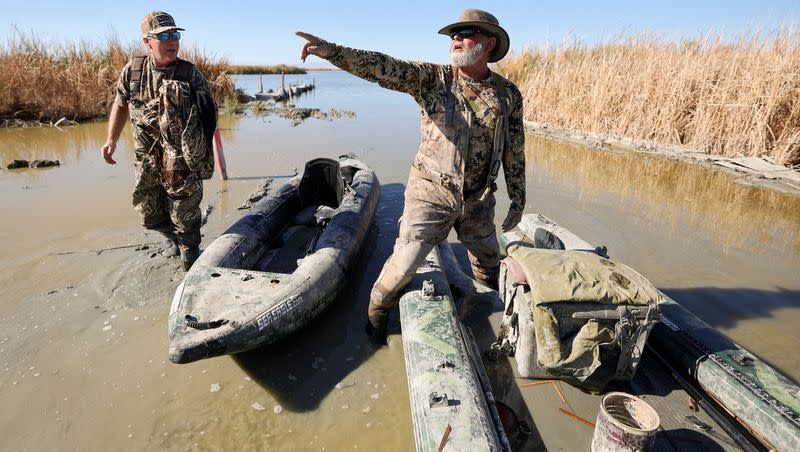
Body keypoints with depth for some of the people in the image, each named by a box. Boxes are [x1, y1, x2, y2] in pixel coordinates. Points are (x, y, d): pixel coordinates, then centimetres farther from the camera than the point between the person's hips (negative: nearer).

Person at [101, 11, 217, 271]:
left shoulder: (190, 74, -9)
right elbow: (120, 104, 13)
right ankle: (177, 238, 45)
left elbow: (209, 114, -5)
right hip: (147, 162, 4)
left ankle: (191, 267, 22)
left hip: (182, 161, -4)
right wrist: (111, 140, 8)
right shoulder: (133, 70, 0)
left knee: (185, 216, 3)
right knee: (150, 216, 16)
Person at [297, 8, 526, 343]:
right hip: (431, 193, -3)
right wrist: (331, 50, -37)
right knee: (405, 261, 0)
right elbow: (382, 67, -22)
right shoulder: (432, 78, -8)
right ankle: (377, 312, 27)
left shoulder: (508, 94, -1)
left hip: (478, 200, 3)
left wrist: (518, 201, 11)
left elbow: (514, 151, 6)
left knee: (489, 265, 20)